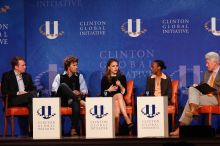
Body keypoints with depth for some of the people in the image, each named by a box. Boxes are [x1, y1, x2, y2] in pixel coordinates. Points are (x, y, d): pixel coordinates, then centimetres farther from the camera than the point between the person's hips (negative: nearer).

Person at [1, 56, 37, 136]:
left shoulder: (27, 76, 22)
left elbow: (34, 89, 19)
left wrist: (29, 93, -6)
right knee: (31, 95, -32)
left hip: (27, 100, 5)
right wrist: (17, 93, -15)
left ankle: (32, 130, -39)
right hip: (13, 100, -5)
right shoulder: (7, 76, 6)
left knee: (32, 103, -33)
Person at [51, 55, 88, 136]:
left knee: (76, 105, -38)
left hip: (73, 101, 1)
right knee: (63, 85, -30)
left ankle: (74, 129, -36)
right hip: (62, 100, -1)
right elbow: (54, 91, 0)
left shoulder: (79, 76, 18)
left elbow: (85, 91, 14)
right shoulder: (59, 76, 12)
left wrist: (80, 93, -10)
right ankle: (79, 100, -33)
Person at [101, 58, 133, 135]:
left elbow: (124, 92, 7)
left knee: (117, 103, -36)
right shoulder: (105, 78, 10)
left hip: (119, 100, 2)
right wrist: (109, 90, -12)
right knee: (119, 95, -35)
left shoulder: (122, 77, 13)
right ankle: (127, 120, -49)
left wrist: (120, 85, -11)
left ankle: (116, 130, -45)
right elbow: (102, 93, 6)